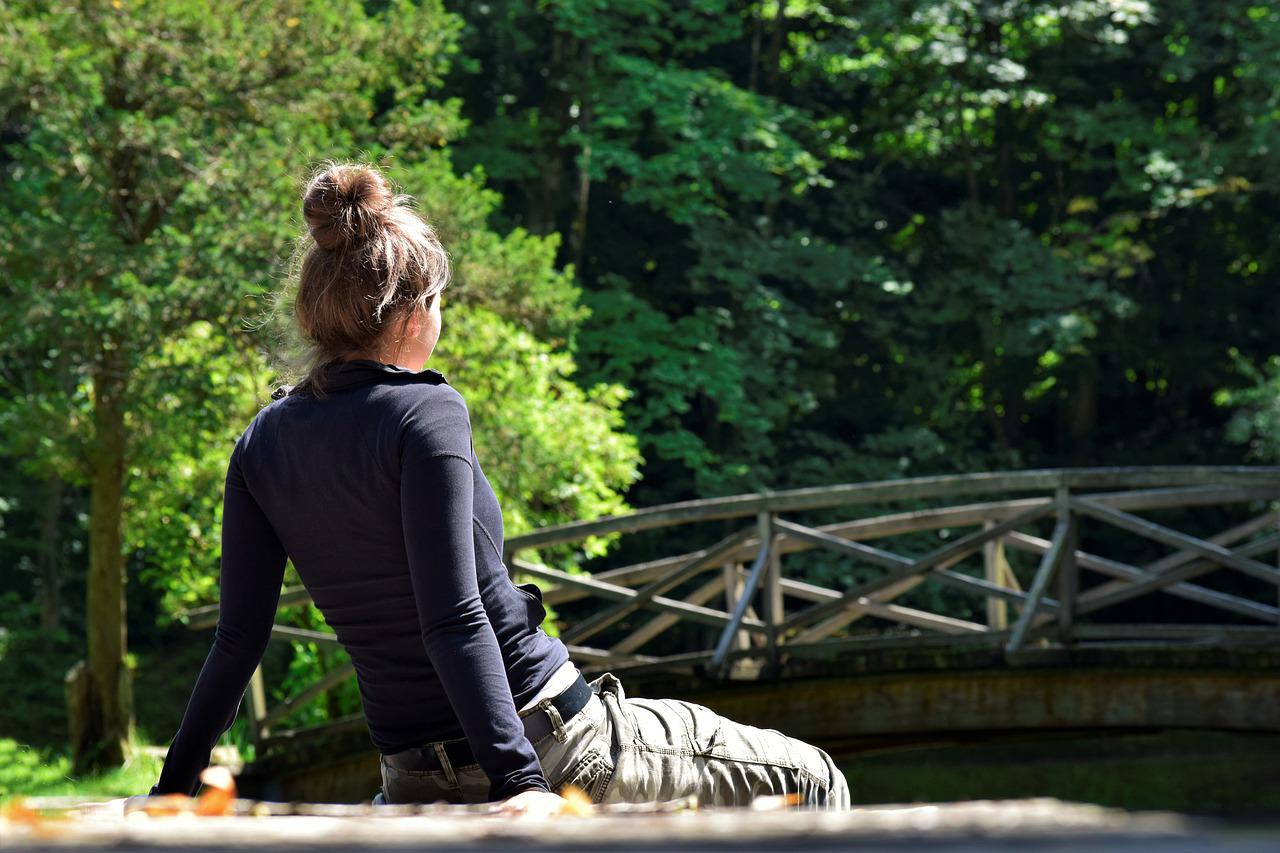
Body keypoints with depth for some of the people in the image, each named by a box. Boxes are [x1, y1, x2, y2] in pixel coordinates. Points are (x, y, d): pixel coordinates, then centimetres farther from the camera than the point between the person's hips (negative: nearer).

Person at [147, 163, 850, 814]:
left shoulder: (262, 445, 3)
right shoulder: (426, 413, -14)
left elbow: (238, 638, 2)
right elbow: (454, 619, -23)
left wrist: (173, 785, 11)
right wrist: (519, 778, -28)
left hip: (415, 781, 6)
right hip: (551, 740, -6)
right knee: (811, 781, 7)